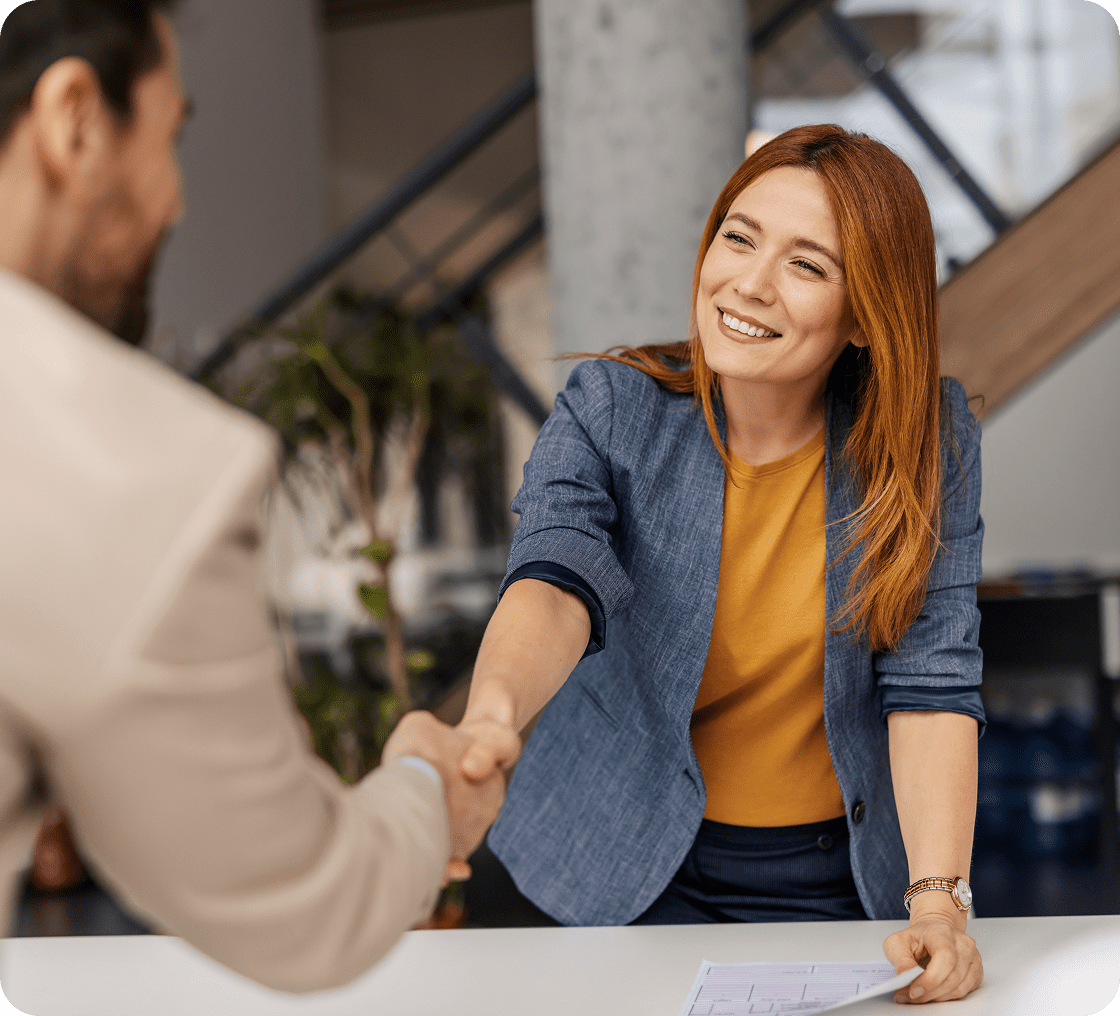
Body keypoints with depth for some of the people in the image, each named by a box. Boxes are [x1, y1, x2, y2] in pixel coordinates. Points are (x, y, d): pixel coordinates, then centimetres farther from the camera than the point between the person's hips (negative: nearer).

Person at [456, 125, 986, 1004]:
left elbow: (930, 679, -13)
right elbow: (558, 580, -29)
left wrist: (939, 898, -25)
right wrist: (492, 710, -51)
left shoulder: (929, 439, -8)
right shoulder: (610, 411, -11)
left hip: (842, 880, 1)